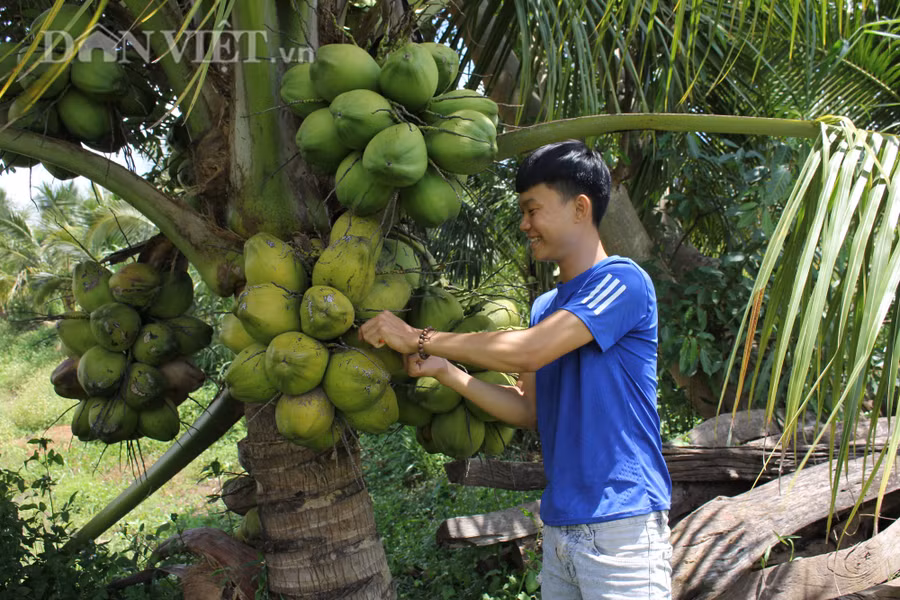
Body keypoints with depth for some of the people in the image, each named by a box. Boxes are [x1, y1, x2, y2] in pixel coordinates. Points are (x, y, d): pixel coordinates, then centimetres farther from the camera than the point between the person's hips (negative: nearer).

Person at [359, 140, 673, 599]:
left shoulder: (622, 282, -11)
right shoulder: (545, 307, 14)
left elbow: (525, 353, -20)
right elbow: (529, 410, 11)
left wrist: (419, 338, -11)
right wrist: (445, 371, 0)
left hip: (620, 527, -7)